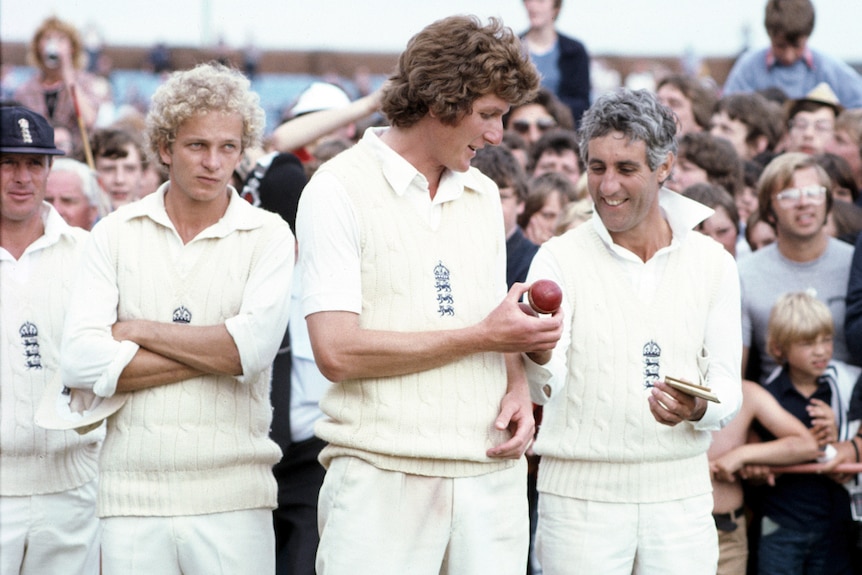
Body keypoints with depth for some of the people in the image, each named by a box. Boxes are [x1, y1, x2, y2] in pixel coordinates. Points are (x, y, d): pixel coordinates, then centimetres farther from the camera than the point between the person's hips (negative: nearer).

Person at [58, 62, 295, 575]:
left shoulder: (268, 235, 5)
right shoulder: (117, 234, 8)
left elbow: (254, 345, -12)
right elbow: (80, 362, -5)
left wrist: (138, 330, -4)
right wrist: (213, 354, -8)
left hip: (233, 498, -1)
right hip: (132, 496, 1)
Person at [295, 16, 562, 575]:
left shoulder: (483, 195, 17)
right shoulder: (339, 190, -6)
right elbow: (337, 351, -15)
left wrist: (517, 388, 1)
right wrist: (482, 337, -10)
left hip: (492, 473, 6)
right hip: (383, 480, -5)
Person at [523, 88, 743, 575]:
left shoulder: (713, 263, 6)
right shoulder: (560, 258, -2)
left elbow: (728, 389, 4)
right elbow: (546, 387, -12)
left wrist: (696, 409, -18)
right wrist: (538, 356, -35)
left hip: (681, 495, 2)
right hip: (580, 494, -2)